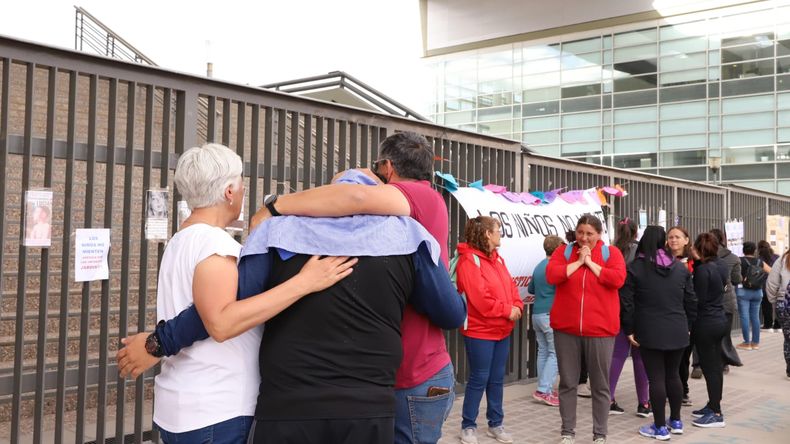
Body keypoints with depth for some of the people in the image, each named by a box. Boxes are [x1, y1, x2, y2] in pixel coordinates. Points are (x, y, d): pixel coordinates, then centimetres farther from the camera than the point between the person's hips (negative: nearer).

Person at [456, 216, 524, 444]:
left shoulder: (497, 259, 12)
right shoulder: (469, 260, -17)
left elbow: (510, 287, 12)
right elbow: (480, 298, -23)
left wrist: (517, 307, -7)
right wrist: (507, 311, -16)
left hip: (502, 331, 8)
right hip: (479, 332, -8)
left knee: (497, 379, 14)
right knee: (479, 379, 0)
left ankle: (495, 424, 25)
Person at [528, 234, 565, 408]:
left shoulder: (539, 266, 13)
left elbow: (530, 289, 22)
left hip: (537, 314, 8)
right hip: (552, 314, -8)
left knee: (543, 351, 12)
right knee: (555, 353, -5)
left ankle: (545, 389, 16)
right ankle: (543, 390, -9)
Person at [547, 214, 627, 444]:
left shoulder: (611, 253, 2)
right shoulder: (563, 251, 5)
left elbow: (617, 279, -14)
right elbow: (551, 275, -11)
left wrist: (591, 263, -11)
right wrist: (578, 261, -12)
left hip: (600, 329, -1)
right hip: (566, 328, 1)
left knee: (600, 385, 7)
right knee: (567, 383, 8)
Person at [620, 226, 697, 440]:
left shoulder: (635, 268, -6)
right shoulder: (681, 267, 7)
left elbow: (626, 303, -9)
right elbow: (691, 301, 9)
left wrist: (629, 330, -1)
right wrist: (687, 326, 19)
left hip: (650, 333, -5)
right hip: (677, 331, 5)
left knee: (656, 378, 0)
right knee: (673, 374, 17)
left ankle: (660, 427, 6)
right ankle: (676, 421, 27)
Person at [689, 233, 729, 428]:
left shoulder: (703, 269, -19)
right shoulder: (722, 265, 5)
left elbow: (698, 300, -18)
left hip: (706, 324, -9)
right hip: (720, 320, 9)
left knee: (710, 367, -2)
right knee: (716, 365, 16)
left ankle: (716, 414, 3)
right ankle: (713, 405, 28)